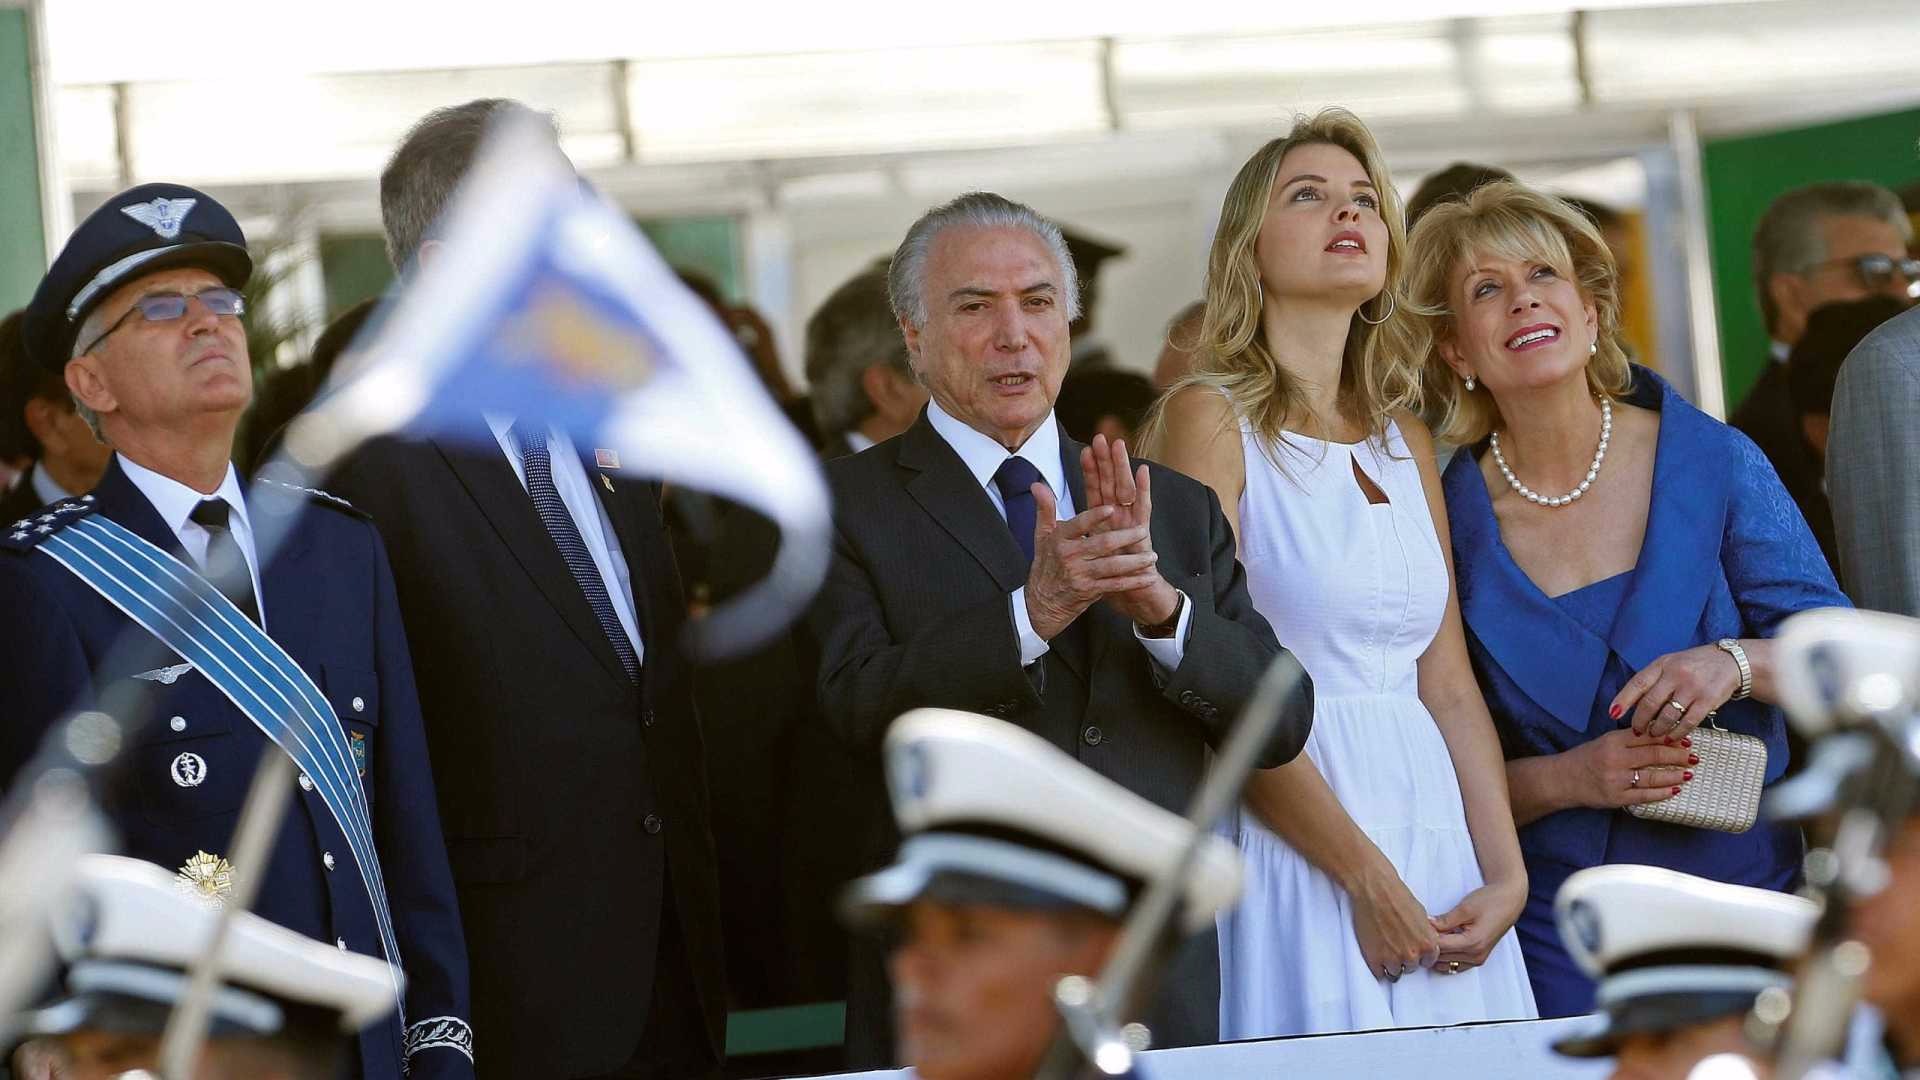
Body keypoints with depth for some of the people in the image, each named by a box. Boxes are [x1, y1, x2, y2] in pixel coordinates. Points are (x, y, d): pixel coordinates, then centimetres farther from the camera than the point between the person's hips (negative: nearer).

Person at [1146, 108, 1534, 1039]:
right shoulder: (1210, 417, -3)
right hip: (1294, 849, -6)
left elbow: (1449, 686, 12)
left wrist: (1506, 875, -2)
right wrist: (1367, 874, -14)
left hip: (1435, 830, 6)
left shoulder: (1406, 442, 15)